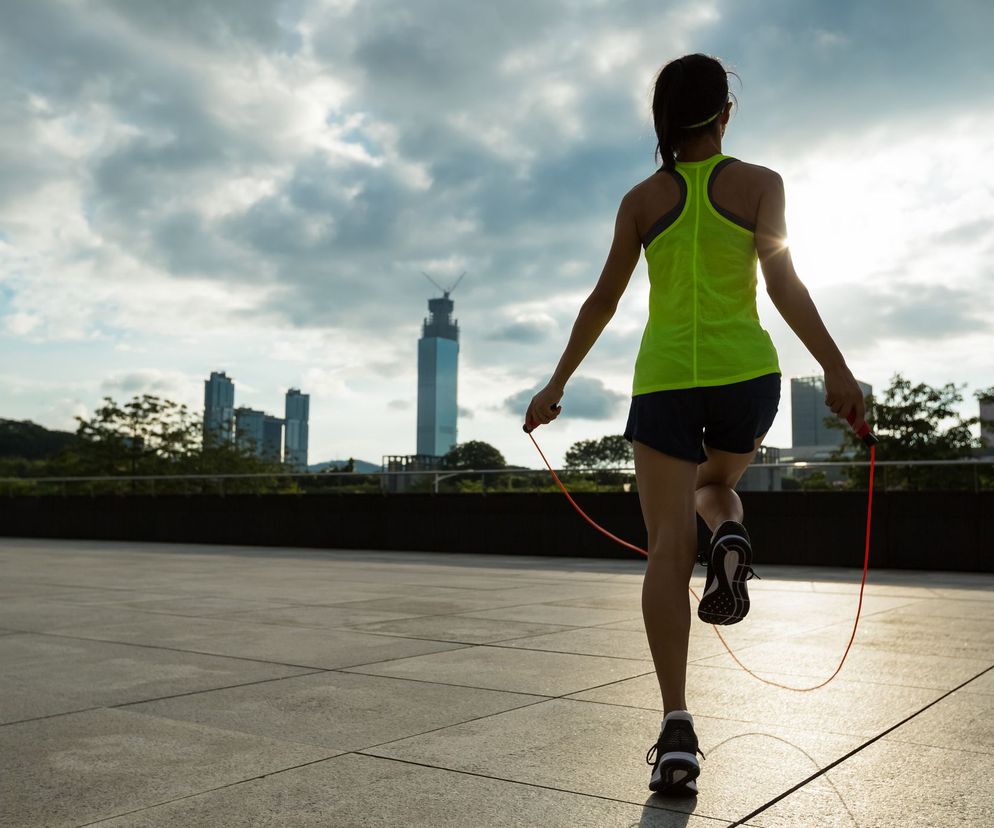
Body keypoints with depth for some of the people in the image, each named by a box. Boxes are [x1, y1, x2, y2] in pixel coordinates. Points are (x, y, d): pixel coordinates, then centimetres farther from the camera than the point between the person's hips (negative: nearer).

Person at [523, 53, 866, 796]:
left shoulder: (642, 199, 10)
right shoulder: (759, 182, 6)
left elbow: (603, 301, 8)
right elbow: (782, 280, -8)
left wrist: (558, 384, 16)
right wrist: (837, 370, -10)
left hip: (665, 380, 0)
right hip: (745, 374, 0)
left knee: (667, 549, -4)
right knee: (717, 483, 31)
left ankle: (676, 725, -16)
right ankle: (729, 539, -6)